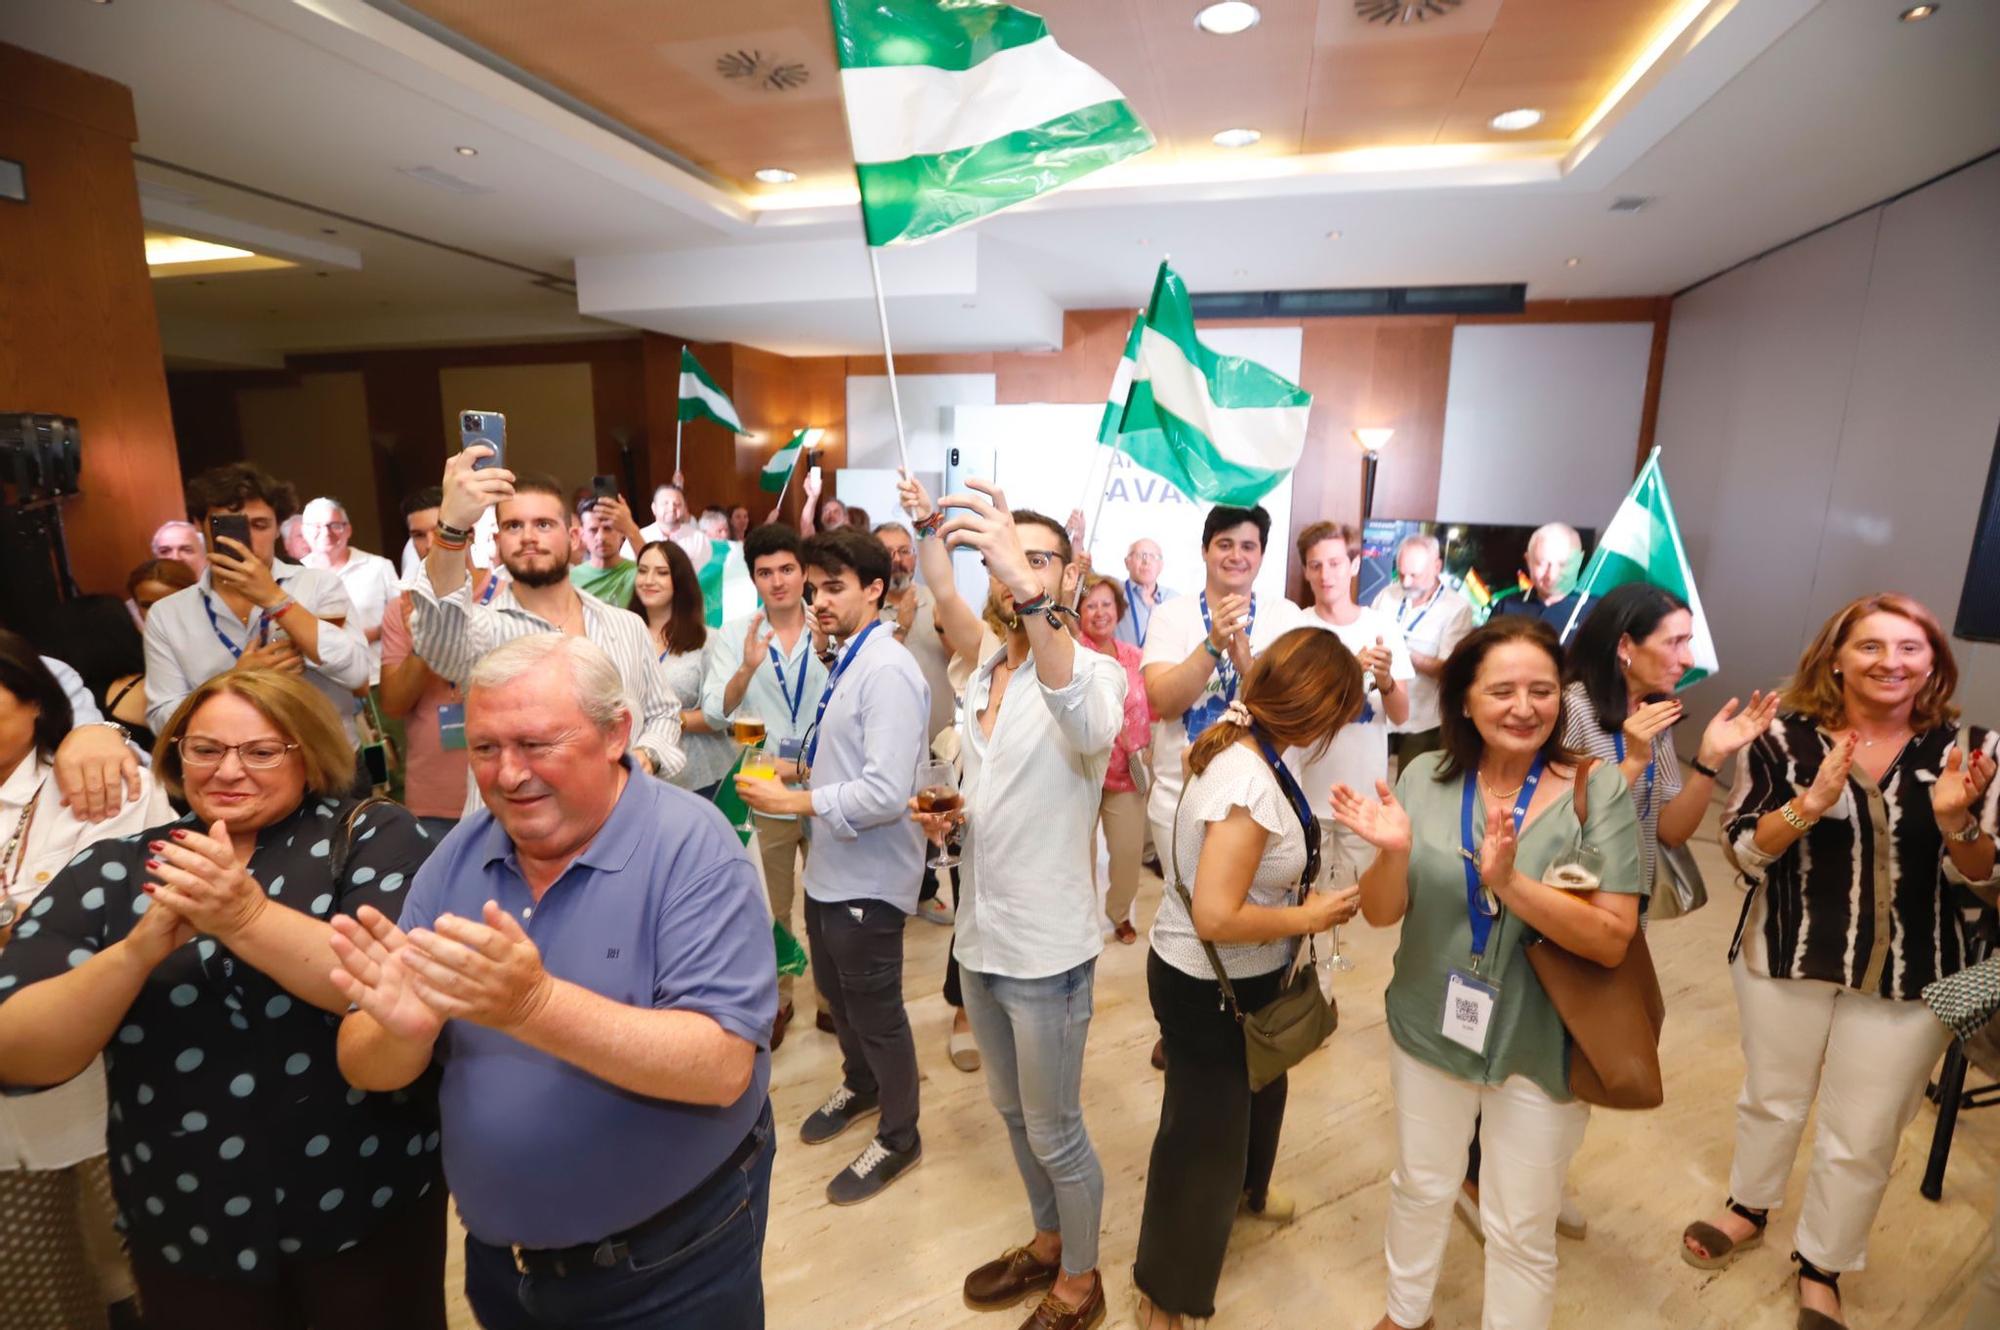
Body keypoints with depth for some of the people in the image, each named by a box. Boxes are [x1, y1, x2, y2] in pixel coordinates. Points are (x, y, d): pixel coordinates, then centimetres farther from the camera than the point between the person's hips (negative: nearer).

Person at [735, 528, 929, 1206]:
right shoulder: (846, 661, 4)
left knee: (875, 1010, 11)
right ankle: (860, 1086, 54)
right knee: (835, 991, 27)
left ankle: (898, 1137, 35)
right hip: (830, 866, 9)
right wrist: (799, 767, 1)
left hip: (867, 877, -9)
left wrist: (791, 802, -23)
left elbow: (886, 792, -30)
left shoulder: (886, 671, -25)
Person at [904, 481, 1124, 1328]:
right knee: (1013, 1113, 25)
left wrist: (1032, 592, -54)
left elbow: (1089, 727, -44)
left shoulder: (1093, 671, -17)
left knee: (1055, 1133, 12)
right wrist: (946, 816, 0)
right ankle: (1047, 1241, 49)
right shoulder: (980, 678, 6)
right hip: (979, 937, 7)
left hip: (1046, 950, -7)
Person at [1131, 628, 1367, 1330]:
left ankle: (1244, 1192, 64)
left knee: (1257, 1091, 33)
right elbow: (1216, 917, -33)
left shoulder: (1234, 746, -3)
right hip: (1210, 987, -9)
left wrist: (1299, 891, 4)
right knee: (1202, 1132, 12)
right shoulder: (1252, 782, -33)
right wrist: (1309, 917, -20)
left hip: (1235, 977, 9)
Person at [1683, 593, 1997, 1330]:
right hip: (1786, 957, -1)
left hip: (1909, 975, 1)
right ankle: (1748, 1209, 45)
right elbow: (1744, 850, -12)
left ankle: (1821, 1269, 35)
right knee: (1772, 1097, 20)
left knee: (1863, 1138, 12)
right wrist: (1811, 803, -27)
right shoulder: (1785, 736, -11)